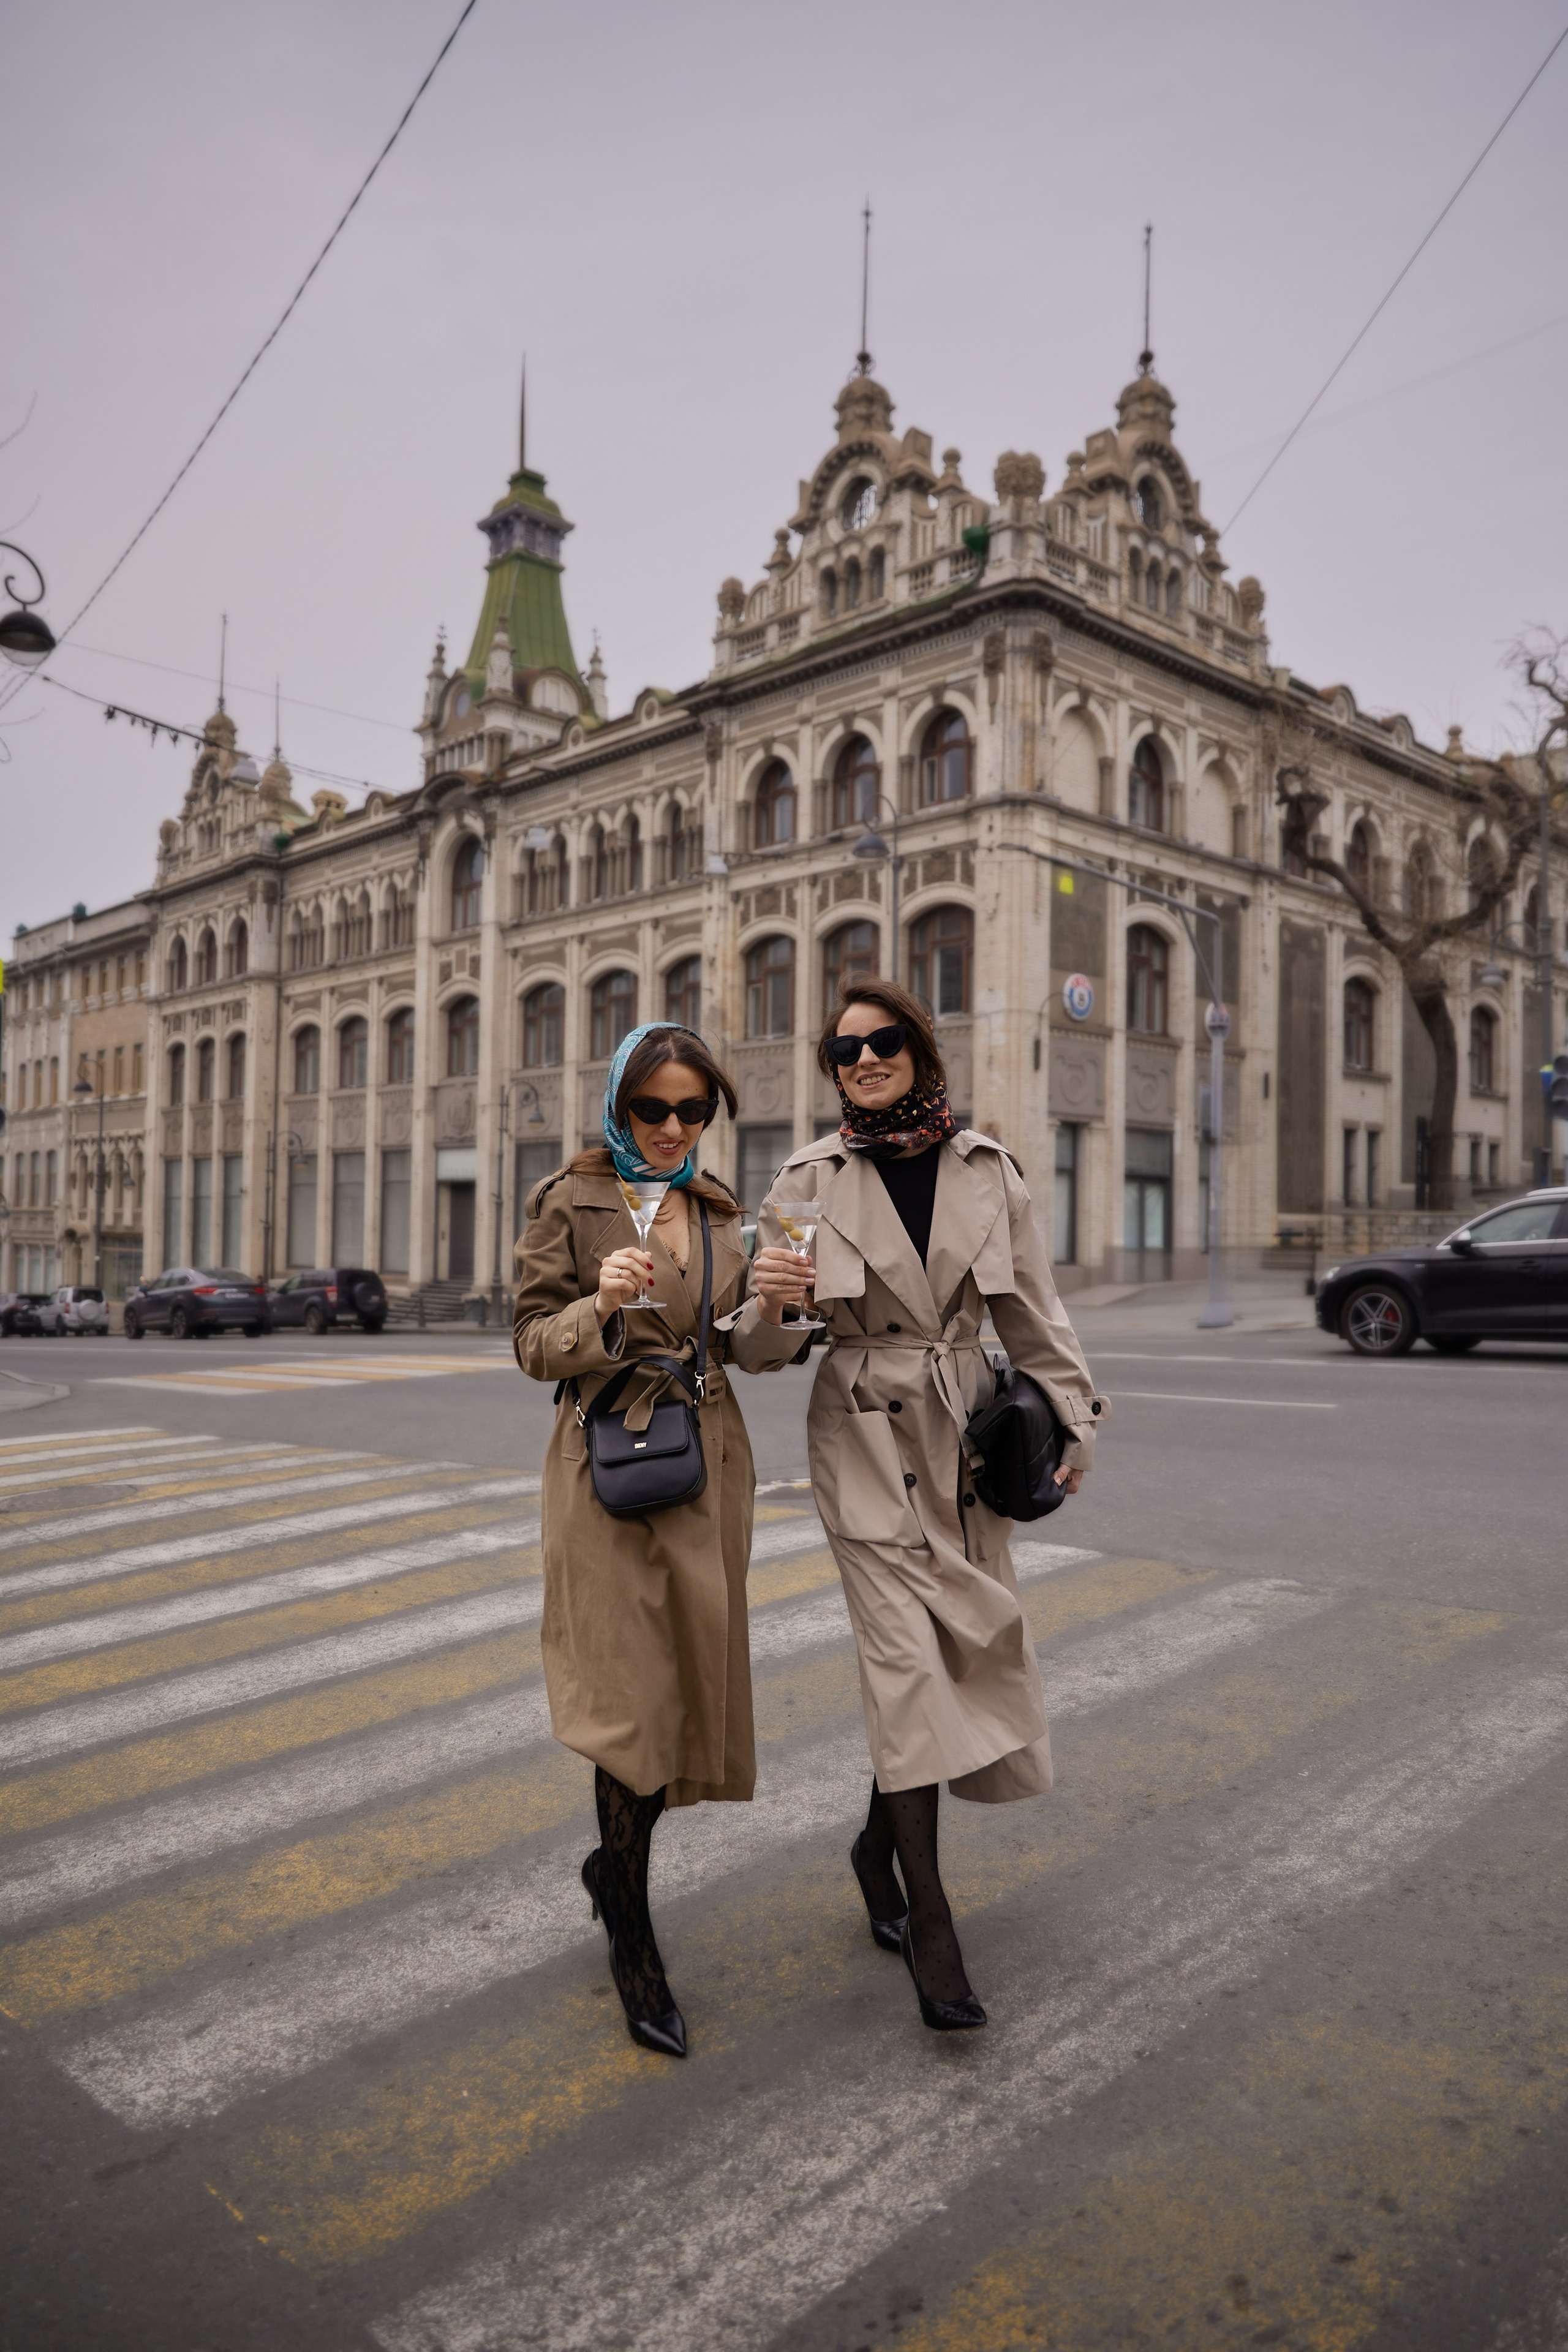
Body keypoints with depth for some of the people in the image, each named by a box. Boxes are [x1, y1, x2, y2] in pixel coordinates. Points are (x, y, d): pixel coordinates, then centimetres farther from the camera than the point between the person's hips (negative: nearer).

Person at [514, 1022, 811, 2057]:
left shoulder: (722, 1209, 10)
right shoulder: (570, 1202, -3)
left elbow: (743, 1352, 10)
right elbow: (534, 1343, -5)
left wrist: (770, 1307, -11)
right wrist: (600, 1307, -24)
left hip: (710, 1464, 5)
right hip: (610, 1461, -5)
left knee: (695, 1680, 11)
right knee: (635, 1691, -5)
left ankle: (615, 1861, 37)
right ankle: (635, 1941, 13)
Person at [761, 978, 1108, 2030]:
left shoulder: (986, 1168, 2)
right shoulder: (810, 1181, -3)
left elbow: (1033, 1310, 8)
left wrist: (1072, 1421, 3)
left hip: (967, 1434, 3)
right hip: (864, 1439, -3)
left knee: (967, 1652, 8)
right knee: (905, 1659, -7)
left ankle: (882, 1838, 34)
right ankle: (930, 1925, 4)